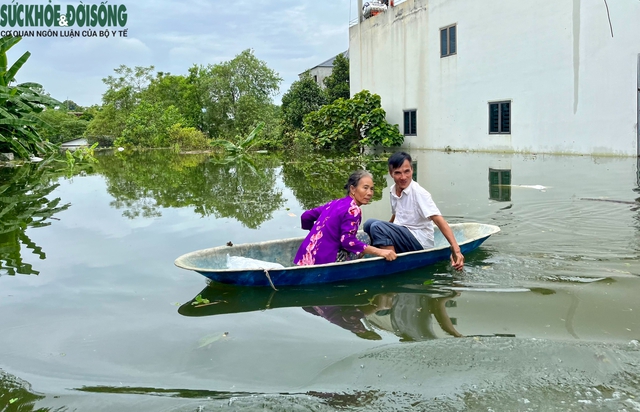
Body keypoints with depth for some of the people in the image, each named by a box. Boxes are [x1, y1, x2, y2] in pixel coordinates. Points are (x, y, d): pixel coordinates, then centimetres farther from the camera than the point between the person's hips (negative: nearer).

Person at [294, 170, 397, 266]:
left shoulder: (335, 203, 12)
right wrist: (380, 252, -20)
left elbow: (306, 216, 17)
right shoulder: (353, 209, -10)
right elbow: (348, 241, -19)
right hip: (322, 262, -8)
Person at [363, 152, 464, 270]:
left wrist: (456, 250, -34)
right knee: (369, 223, -6)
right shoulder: (393, 191, 7)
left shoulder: (419, 193, -15)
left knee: (377, 226, -24)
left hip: (420, 242, -7)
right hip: (402, 236, 7)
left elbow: (439, 221, -24)